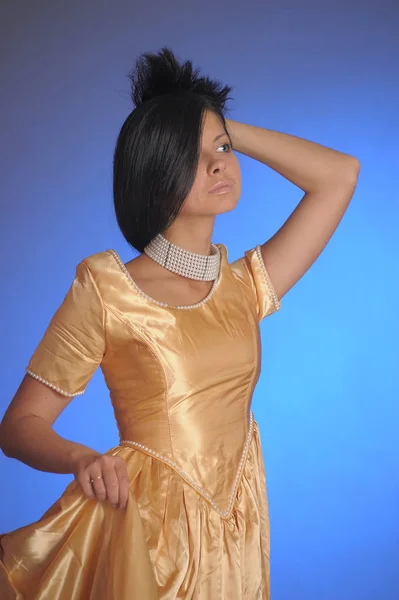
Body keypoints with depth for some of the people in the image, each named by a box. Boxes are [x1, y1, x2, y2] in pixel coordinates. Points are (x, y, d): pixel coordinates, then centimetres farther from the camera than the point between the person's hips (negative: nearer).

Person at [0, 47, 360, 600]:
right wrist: (81, 460, -28)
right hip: (144, 533, -5)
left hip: (238, 535, 5)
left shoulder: (246, 284, 4)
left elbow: (341, 174, 6)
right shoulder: (105, 287, -9)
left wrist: (230, 131, 3)